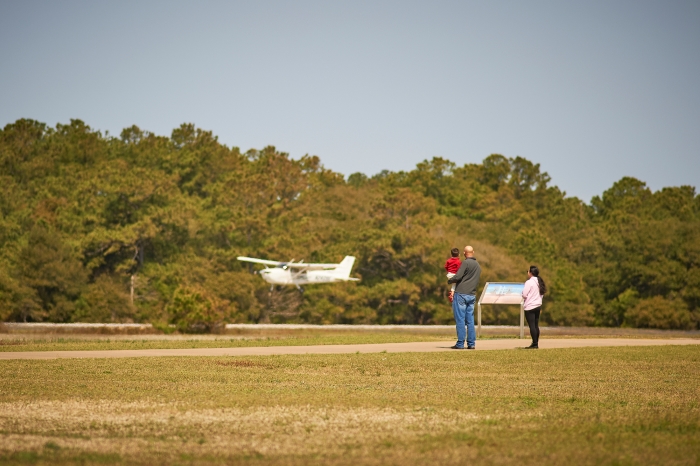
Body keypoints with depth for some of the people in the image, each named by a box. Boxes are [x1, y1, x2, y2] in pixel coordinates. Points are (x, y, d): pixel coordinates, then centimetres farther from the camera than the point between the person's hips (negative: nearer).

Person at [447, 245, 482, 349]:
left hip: (461, 294, -7)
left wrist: (449, 280, 3)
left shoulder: (466, 263, -10)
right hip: (472, 295, 7)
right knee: (470, 320, 8)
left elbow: (458, 276, -15)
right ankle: (471, 343, 5)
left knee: (460, 319, -5)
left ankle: (460, 343, -6)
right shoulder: (478, 266, 15)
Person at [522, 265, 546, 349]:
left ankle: (534, 344, -10)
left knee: (532, 326, -7)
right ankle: (536, 343, 14)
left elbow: (524, 295, -15)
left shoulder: (529, 282, -14)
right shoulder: (539, 282, 10)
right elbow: (542, 293, 14)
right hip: (538, 305, 8)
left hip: (530, 307, -8)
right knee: (536, 325, 11)